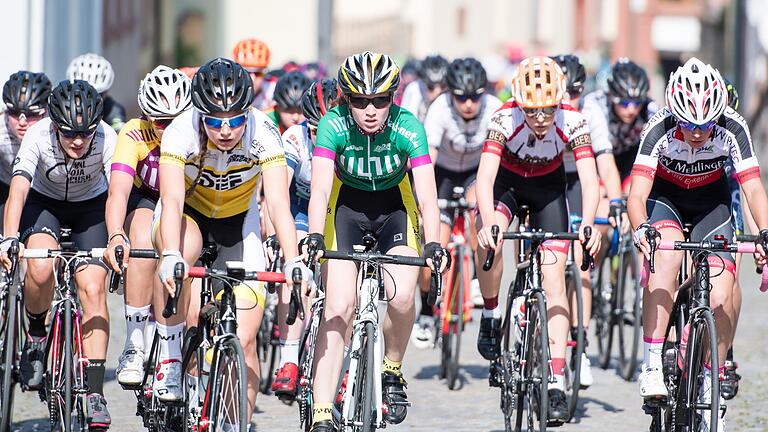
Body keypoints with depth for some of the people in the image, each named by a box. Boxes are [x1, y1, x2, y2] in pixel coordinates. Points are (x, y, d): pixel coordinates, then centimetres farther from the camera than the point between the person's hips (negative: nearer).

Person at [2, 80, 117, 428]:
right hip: (44, 201, 0)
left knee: (93, 289, -16)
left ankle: (94, 392, -12)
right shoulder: (38, 137, -31)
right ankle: (36, 336, 1)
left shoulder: (107, 139, -31)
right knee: (40, 269, -30)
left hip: (91, 206, 0)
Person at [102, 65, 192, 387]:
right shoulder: (135, 135, -29)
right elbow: (118, 191, -41)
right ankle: (134, 346, -28)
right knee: (143, 245, -35)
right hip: (147, 200, -1)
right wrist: (116, 237, -60)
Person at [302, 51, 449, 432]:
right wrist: (314, 236, -52)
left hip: (394, 206, 0)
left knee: (401, 296, -22)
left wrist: (433, 245, -48)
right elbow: (320, 189, -35)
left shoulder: (408, 128, -26)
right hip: (346, 204, 0)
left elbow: (427, 197, -32)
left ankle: (392, 371, 8)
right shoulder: (333, 126, -27)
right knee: (339, 307, -15)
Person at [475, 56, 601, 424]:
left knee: (554, 277, -10)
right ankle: (491, 315, -6)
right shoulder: (505, 119, -32)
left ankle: (557, 382, -10)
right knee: (489, 240, -32)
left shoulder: (571, 122, -29)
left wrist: (588, 223, -55)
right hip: (506, 182, -1)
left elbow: (589, 177, -36)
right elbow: (485, 176, -40)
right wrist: (488, 223, -58)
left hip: (548, 187, 1)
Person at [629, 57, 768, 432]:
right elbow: (637, 194, -36)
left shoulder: (732, 129, -28)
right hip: (665, 196, -1)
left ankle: (710, 385, 5)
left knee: (722, 298, -15)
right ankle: (652, 366, -30)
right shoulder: (659, 130, -31)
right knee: (666, 257, -34)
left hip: (710, 201, 1)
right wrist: (641, 229, -56)